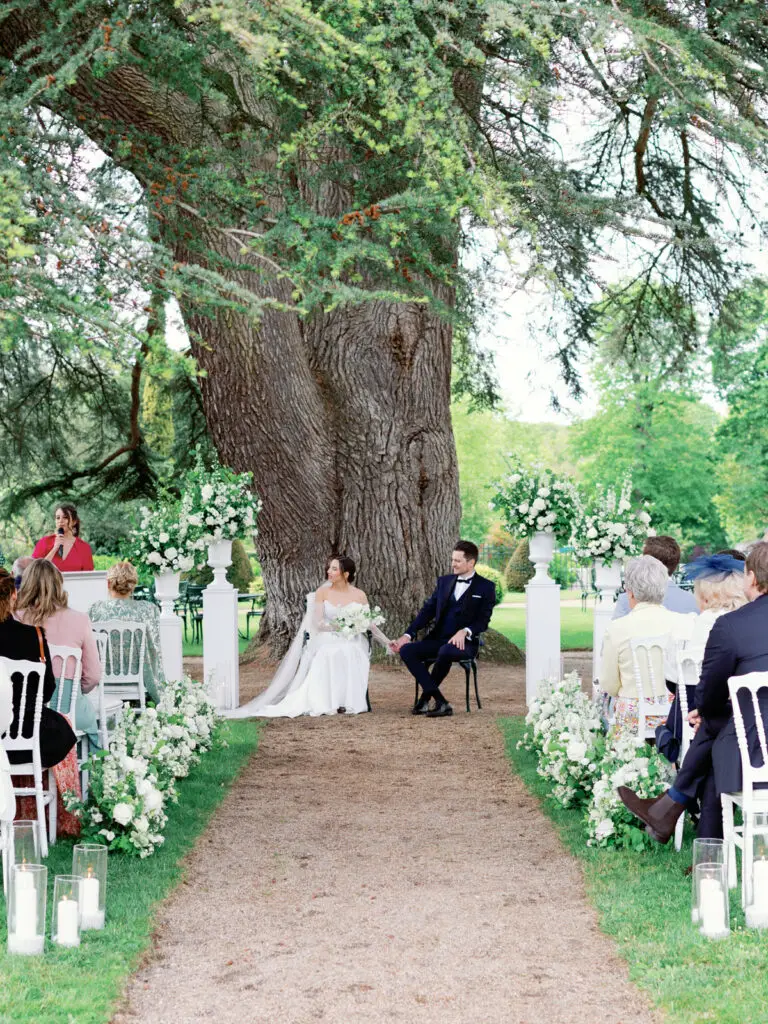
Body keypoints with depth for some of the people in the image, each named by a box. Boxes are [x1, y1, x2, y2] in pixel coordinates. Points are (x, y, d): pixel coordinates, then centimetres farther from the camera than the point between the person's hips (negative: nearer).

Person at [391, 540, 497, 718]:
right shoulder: (444, 582, 17)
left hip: (464, 642, -5)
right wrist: (408, 635, 0)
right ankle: (440, 703, -25)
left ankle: (424, 700, -18)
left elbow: (483, 620, -6)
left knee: (445, 651, -39)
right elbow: (428, 610, 13)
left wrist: (465, 631, -26)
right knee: (406, 650, -21)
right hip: (437, 639, 5)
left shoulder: (486, 588, 2)